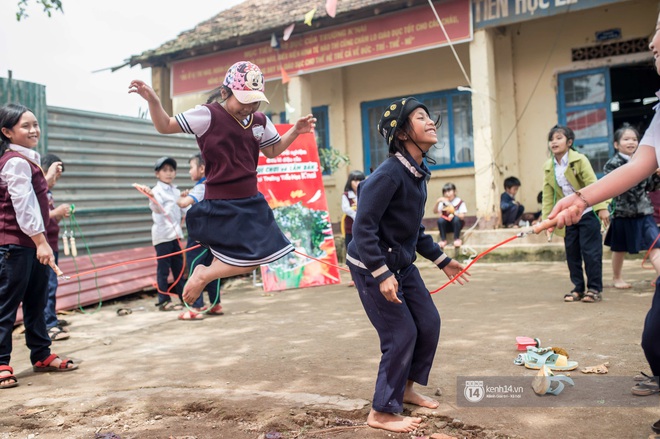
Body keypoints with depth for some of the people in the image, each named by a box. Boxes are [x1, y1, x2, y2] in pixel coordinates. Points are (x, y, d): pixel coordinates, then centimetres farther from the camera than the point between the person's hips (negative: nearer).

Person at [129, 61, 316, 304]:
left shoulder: (260, 121, 4)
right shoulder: (207, 115, -13)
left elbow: (273, 150, 20)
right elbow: (165, 126, -7)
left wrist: (295, 131, 6)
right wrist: (153, 101, -24)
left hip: (251, 202, 7)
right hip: (221, 206, -7)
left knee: (261, 256, 11)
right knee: (249, 261, -6)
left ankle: (204, 273, 24)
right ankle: (203, 274, 16)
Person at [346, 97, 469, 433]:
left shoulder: (418, 173, 4)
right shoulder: (389, 174, -24)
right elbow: (363, 227, -27)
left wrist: (442, 261, 16)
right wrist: (382, 274, -31)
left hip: (402, 264, 9)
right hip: (371, 267, -9)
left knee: (429, 323, 12)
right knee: (402, 335, -5)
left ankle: (406, 389, 32)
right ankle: (382, 413, 11)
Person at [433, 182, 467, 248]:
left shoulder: (460, 202, -7)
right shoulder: (443, 202, 0)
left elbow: (462, 216, -12)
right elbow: (435, 211, -10)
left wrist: (453, 214, -30)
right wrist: (437, 202, -27)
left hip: (457, 224, -2)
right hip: (446, 226, 2)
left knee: (456, 218, -33)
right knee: (440, 220, -28)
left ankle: (457, 239, -17)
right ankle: (443, 240, -16)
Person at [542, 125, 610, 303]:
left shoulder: (579, 160, -10)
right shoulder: (548, 167, 3)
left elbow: (592, 184, -14)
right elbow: (548, 196, 4)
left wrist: (601, 208, -22)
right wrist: (547, 220, 2)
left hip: (587, 213, -4)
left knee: (590, 251, -3)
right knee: (572, 253, 6)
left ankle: (594, 289, 7)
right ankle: (578, 289, 17)